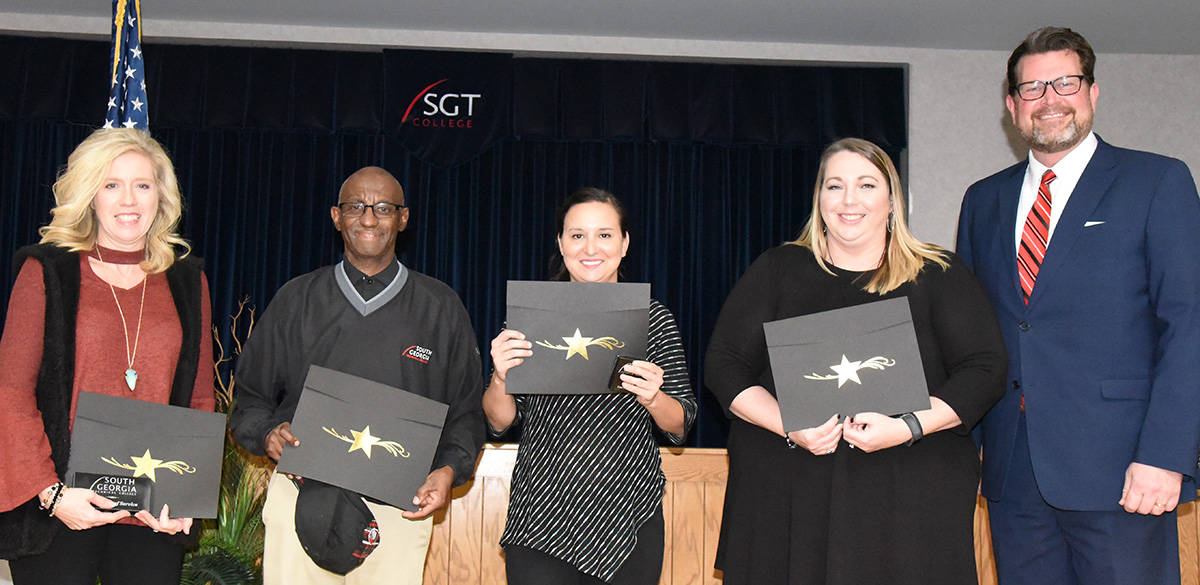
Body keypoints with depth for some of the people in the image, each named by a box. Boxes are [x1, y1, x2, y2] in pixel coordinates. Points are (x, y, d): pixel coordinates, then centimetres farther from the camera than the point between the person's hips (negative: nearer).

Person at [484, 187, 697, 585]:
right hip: (541, 518, 0)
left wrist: (653, 399, -18)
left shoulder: (654, 317, 3)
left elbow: (680, 427, 3)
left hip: (630, 520, 1)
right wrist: (500, 377, -16)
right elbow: (500, 422, 5)